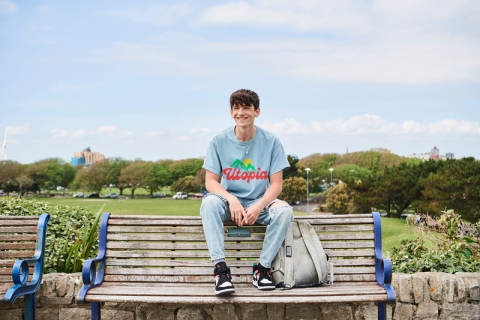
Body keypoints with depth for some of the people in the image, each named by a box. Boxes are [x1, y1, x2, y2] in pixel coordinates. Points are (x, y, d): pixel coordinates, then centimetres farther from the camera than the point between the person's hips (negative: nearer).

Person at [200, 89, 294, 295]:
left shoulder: (271, 142, -6)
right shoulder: (219, 141, -5)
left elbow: (276, 184, -7)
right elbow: (210, 181, -7)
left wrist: (258, 207, -25)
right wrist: (232, 200, -26)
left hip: (259, 203, 0)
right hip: (229, 201, 0)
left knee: (284, 210, -30)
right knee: (209, 202, -32)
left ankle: (262, 267, -17)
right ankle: (220, 267, -33)